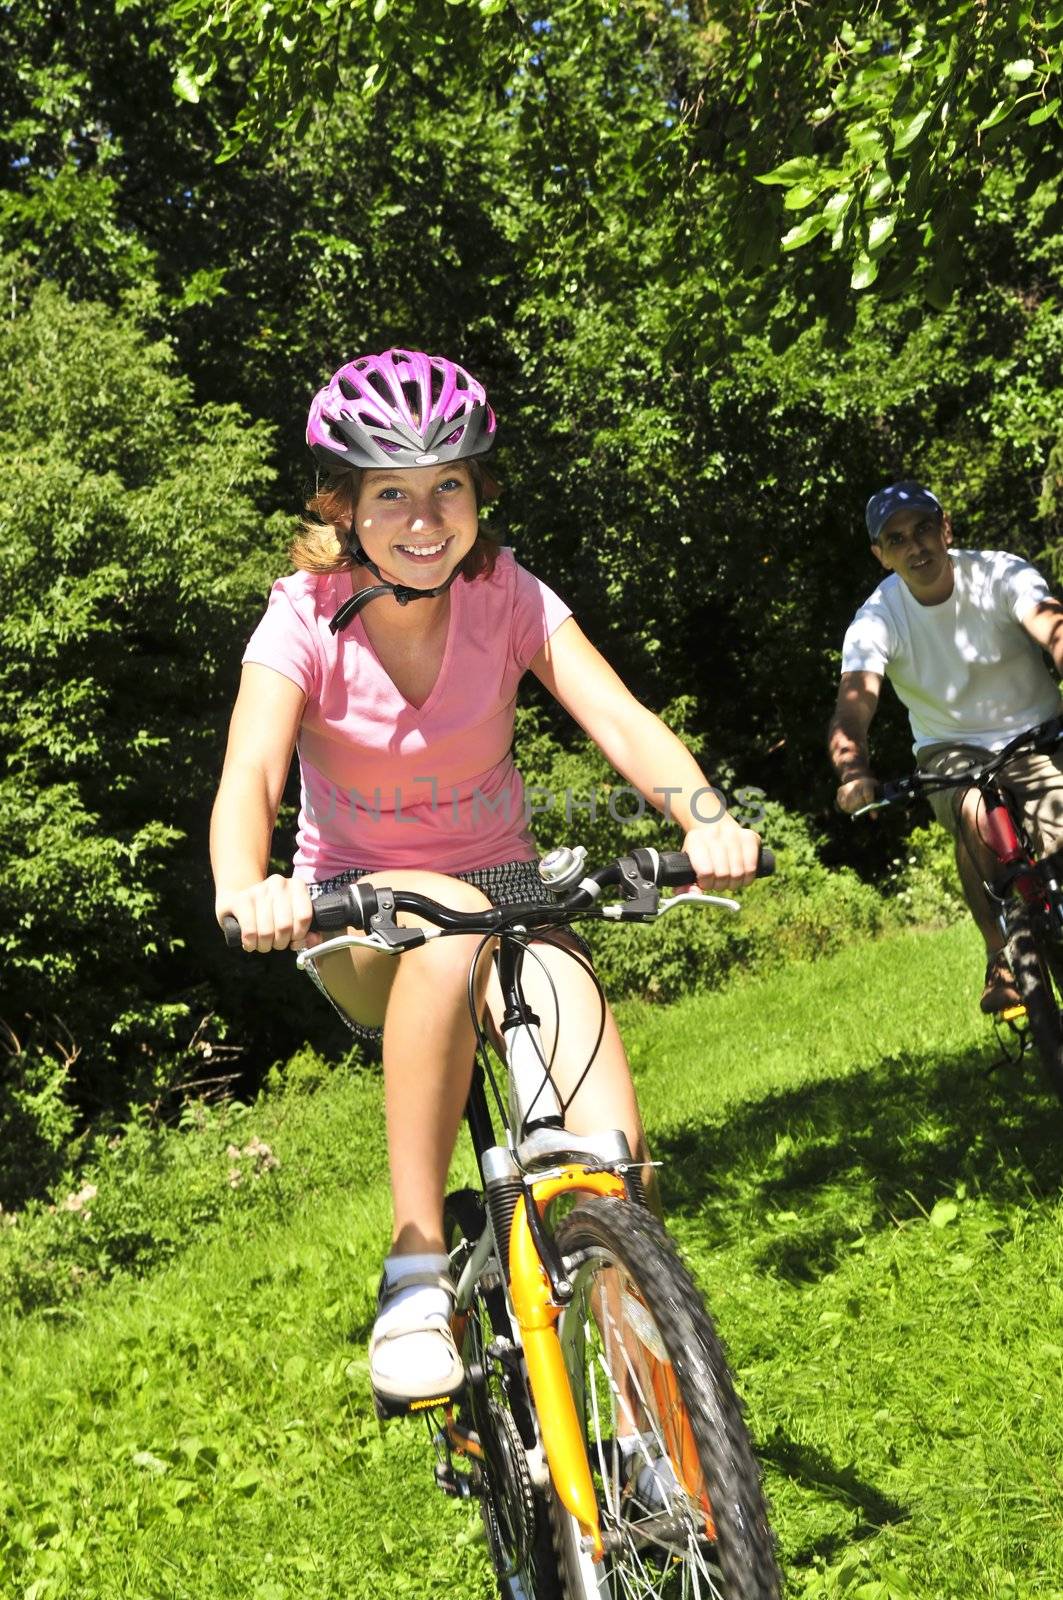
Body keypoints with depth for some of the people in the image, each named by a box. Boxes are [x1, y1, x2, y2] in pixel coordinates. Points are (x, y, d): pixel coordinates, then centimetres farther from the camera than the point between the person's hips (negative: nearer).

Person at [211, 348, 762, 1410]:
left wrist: (705, 818, -43)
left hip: (501, 888, 2)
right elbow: (249, 776, -28)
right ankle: (414, 1276, -30)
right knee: (450, 921, -41)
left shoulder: (508, 596, -9)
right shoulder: (307, 617, -13)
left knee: (613, 1156, -22)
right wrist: (244, 889, -51)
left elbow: (621, 722, -22)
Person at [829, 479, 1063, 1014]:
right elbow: (853, 705, -27)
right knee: (976, 815, -34)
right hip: (953, 749, 0)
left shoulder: (1002, 575, -14)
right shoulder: (877, 619, -13)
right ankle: (1003, 962, -16)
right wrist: (853, 770, -49)